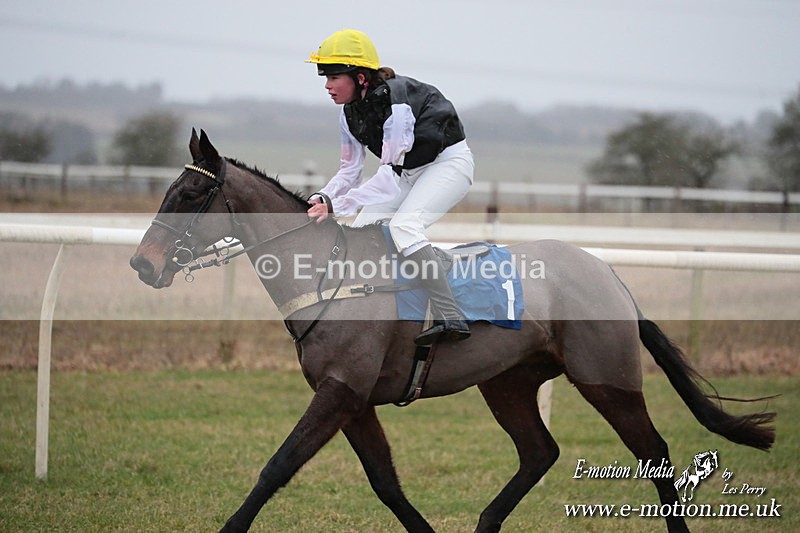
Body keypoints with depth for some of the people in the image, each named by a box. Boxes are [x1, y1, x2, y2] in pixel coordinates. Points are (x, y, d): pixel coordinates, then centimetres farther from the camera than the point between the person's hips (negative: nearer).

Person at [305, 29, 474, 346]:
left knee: (404, 225, -30)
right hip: (408, 172, 9)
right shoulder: (350, 114, -5)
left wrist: (336, 206, -38)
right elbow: (349, 171, 2)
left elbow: (388, 177, -33)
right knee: (362, 229, 0)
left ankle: (450, 318, -34)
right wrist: (322, 199, -18)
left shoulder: (396, 103, -31)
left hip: (450, 162, -9)